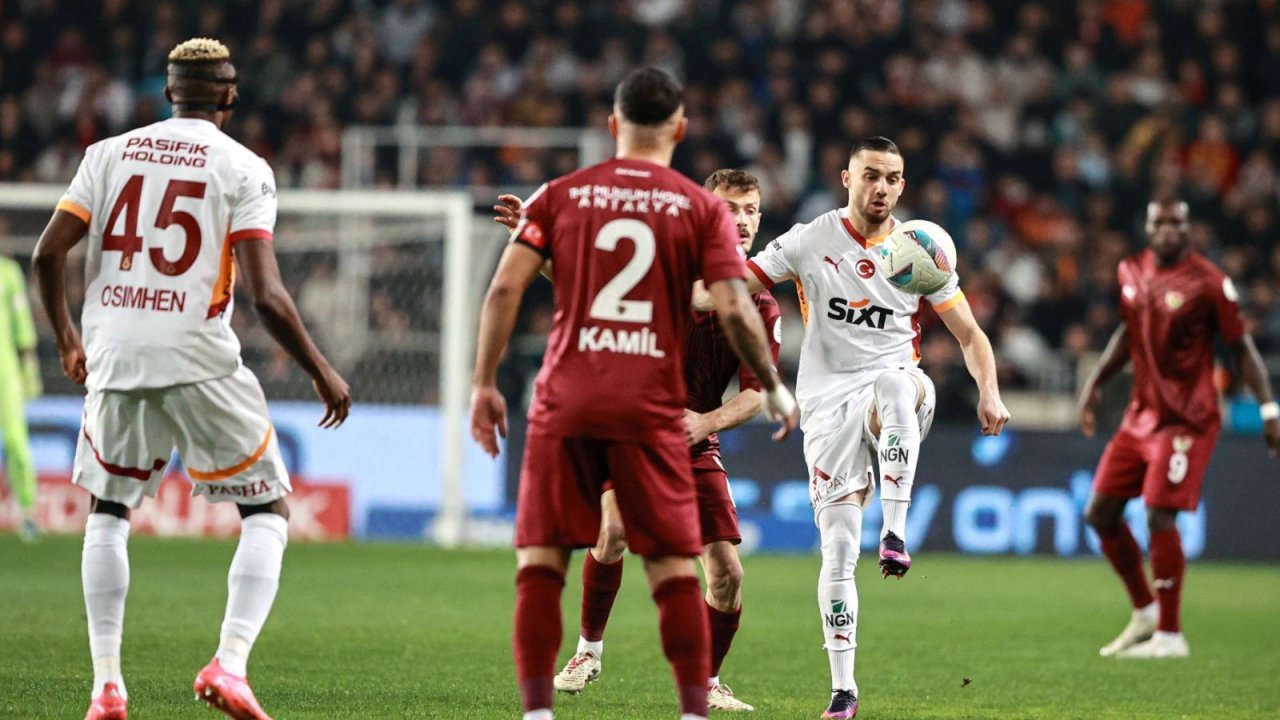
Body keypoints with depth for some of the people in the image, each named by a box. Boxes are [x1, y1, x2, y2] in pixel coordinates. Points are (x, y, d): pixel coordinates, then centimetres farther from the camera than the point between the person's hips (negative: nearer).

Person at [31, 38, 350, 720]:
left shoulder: (109, 153, 8)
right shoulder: (242, 169, -2)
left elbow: (48, 253, 3)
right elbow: (266, 297, -11)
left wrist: (65, 338, 20)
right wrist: (322, 373, 2)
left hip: (114, 357, 3)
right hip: (199, 358, -3)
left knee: (108, 509, 22)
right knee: (267, 511, 10)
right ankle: (230, 665, -8)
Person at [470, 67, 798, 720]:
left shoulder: (559, 195, 8)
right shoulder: (702, 208, 4)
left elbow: (505, 288, -1)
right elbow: (733, 310, -5)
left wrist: (484, 384, 4)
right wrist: (774, 388, 8)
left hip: (566, 402, 0)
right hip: (651, 409, 0)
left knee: (540, 557, 4)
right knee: (673, 564, 5)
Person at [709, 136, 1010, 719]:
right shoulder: (812, 241, 3)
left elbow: (969, 334, 9)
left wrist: (989, 393, -8)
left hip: (895, 384, 0)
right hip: (830, 400, 0)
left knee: (899, 384, -40)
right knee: (837, 549, -7)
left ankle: (894, 534, -42)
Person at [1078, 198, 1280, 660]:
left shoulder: (1208, 283, -13)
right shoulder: (1131, 272, 6)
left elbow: (1241, 348, -7)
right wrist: (1095, 383, 17)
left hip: (1187, 419, -7)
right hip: (1141, 414, 7)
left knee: (1159, 515, -15)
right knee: (1100, 513, 7)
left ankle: (1169, 635, -6)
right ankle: (1144, 612, 23)